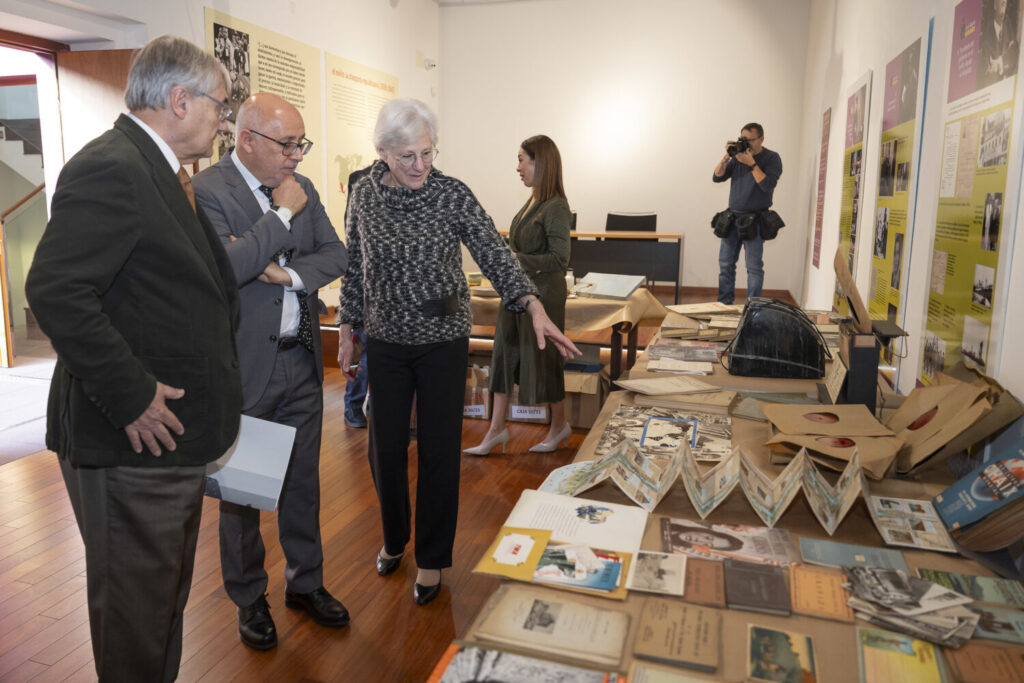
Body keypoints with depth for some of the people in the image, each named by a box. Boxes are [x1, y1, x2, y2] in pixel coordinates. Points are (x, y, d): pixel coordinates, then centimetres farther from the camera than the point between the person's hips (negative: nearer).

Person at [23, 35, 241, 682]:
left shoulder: (163, 172, 14)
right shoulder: (110, 168, -18)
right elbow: (56, 290, -27)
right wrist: (131, 398, -24)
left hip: (170, 432, 10)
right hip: (133, 442, -10)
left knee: (167, 595, 24)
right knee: (136, 604, 8)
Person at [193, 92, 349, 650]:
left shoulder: (301, 187, 8)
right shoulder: (206, 190, -13)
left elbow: (336, 254, 5)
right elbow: (225, 267, -25)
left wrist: (287, 273, -12)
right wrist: (282, 214, -18)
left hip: (301, 360, 6)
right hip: (243, 367, -5)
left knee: (302, 481, 16)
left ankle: (305, 583, 35)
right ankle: (249, 599, 31)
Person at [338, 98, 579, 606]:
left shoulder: (452, 194, -9)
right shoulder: (363, 194, -1)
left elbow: (494, 255, -15)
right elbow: (354, 266, 8)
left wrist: (535, 308, -28)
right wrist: (347, 330, 9)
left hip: (442, 340, -2)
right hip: (386, 341, 3)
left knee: (439, 450, 5)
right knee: (385, 448, 10)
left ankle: (431, 559, 24)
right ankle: (394, 537, 38)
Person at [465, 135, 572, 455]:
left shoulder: (556, 207, -17)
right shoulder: (532, 202, 8)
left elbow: (560, 260, -21)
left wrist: (517, 260, -22)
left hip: (542, 294, -9)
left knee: (543, 360, 6)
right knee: (504, 356, 10)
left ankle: (559, 425, 28)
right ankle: (497, 429, 19)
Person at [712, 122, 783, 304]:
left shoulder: (772, 158, -2)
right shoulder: (738, 156, 12)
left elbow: (768, 185, -16)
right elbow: (717, 177, 6)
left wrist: (751, 163, -18)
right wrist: (726, 157, -8)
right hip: (732, 217, 5)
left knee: (754, 267, -5)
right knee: (725, 264, 6)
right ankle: (724, 304, 15)